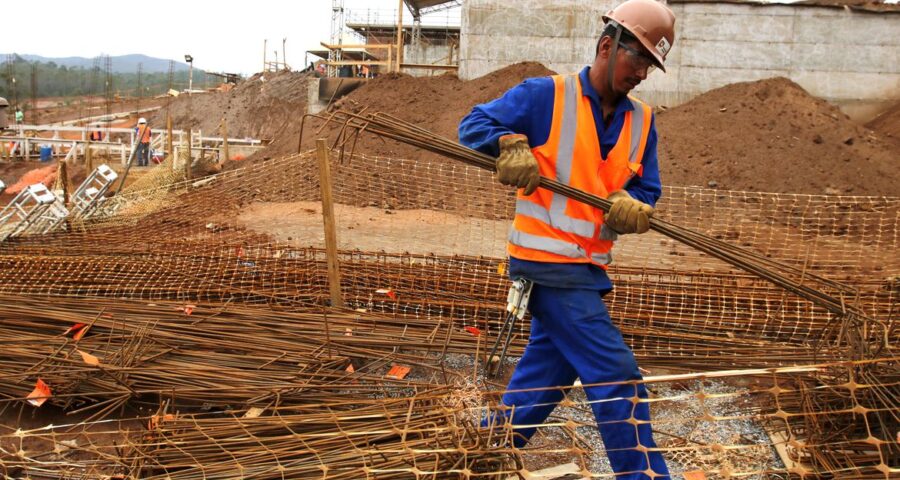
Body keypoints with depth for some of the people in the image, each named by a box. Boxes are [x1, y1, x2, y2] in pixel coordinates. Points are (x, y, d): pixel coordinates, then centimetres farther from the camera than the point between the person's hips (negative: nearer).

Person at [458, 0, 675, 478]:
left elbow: (646, 190, 9)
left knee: (548, 368, 18)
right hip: (548, 261, -8)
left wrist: (631, 205, -15)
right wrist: (510, 143, -25)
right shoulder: (546, 95, -7)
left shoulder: (641, 122, 10)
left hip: (587, 267, 8)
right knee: (617, 378, -8)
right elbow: (474, 125, -4)